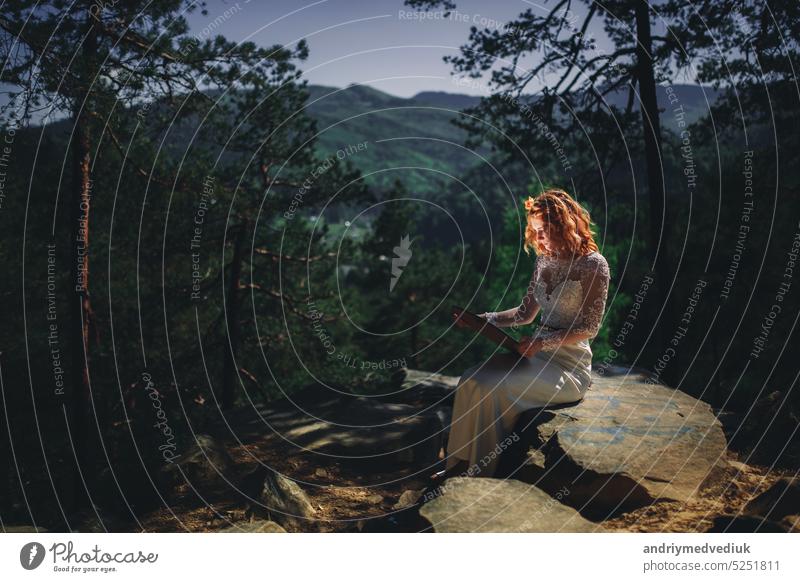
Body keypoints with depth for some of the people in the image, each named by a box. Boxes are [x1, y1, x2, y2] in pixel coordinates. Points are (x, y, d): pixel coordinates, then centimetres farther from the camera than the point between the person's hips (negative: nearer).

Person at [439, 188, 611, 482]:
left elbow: (589, 328, -13)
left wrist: (542, 342, -22)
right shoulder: (545, 260, 11)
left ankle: (483, 473, -12)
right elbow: (526, 312, 14)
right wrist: (481, 319, 2)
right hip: (537, 355, 7)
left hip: (569, 367, -7)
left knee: (495, 389, -26)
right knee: (470, 379, -13)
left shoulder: (593, 265, -11)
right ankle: (460, 463, -8)